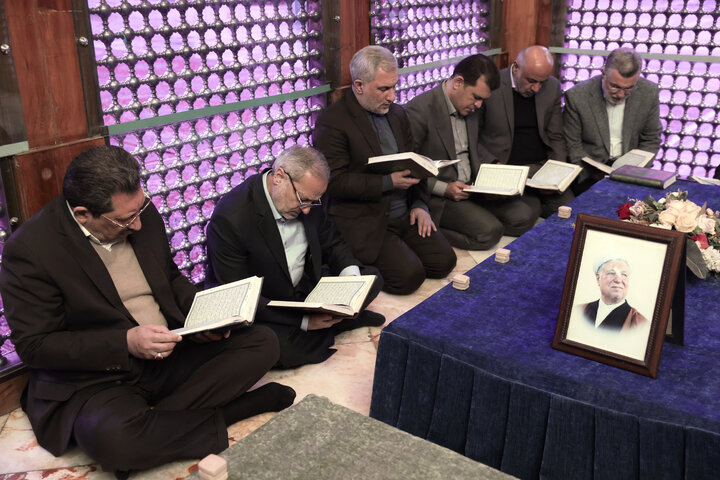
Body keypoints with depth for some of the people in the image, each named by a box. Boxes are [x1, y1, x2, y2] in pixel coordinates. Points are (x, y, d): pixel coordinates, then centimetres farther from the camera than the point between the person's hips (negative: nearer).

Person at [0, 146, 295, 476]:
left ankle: (159, 422, -16)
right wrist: (125, 343, -23)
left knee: (263, 343, -10)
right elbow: (33, 345, -13)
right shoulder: (28, 249, -15)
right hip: (96, 379, -5)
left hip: (171, 353, 5)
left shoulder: (143, 214, 1)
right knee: (110, 437, -37)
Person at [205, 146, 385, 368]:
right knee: (277, 347, -35)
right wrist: (303, 322, -32)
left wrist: (352, 277, -12)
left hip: (304, 289, 6)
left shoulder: (309, 199, -7)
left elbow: (332, 242, 9)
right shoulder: (230, 218, -28)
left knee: (371, 278, 2)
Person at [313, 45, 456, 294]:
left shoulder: (397, 113, 13)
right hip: (362, 224, -7)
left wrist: (419, 204, 1)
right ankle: (359, 265, 7)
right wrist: (387, 183, -21)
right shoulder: (332, 122, -12)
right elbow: (334, 181, -18)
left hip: (404, 216, 8)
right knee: (409, 275, -20)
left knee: (444, 260, -4)